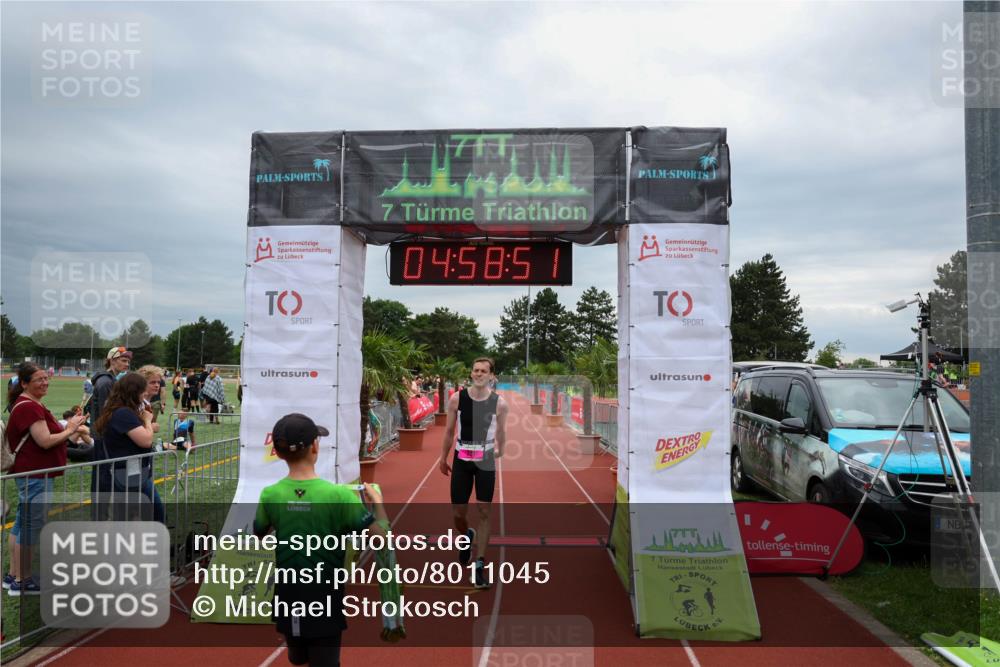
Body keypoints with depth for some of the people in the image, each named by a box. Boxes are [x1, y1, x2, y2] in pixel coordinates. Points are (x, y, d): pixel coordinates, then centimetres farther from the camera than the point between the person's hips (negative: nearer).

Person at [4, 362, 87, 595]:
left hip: (33, 473, 11)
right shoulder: (29, 407, -19)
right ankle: (22, 582, 9)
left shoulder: (31, 404, 14)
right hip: (35, 476, -11)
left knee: (22, 524, 17)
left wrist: (68, 427, 4)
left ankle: (13, 576, 29)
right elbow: (45, 441, -23)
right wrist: (70, 430, -10)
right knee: (31, 527, -1)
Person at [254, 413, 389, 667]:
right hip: (324, 593, -3)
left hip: (287, 593, 4)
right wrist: (377, 501, 0)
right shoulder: (338, 495, -22)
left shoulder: (269, 495, -11)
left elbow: (258, 533, 9)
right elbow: (381, 534, -17)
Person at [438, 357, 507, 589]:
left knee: (484, 513, -1)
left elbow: (501, 435, 6)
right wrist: (443, 458, 10)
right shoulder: (456, 399, -5)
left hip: (485, 460, -1)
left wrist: (498, 457, 14)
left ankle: (480, 564, 9)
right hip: (461, 460, 1)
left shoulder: (499, 403, -7)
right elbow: (449, 431, 5)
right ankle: (467, 536, 41)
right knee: (457, 514, 5)